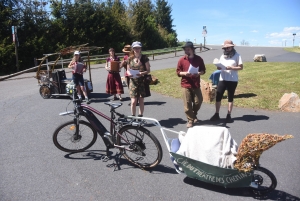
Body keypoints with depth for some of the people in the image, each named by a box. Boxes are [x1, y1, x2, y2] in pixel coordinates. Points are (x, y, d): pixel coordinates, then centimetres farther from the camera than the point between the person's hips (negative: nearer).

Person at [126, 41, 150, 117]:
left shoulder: (144, 58, -2)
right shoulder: (130, 59, 4)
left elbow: (148, 70, -2)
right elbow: (128, 70, 12)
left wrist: (142, 73, -21)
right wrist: (129, 73, -10)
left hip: (142, 81, -1)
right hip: (133, 81, 1)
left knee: (141, 101, 6)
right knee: (133, 101, -5)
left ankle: (140, 117, 20)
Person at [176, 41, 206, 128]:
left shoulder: (199, 59, 4)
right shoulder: (182, 60, 1)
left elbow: (203, 70, 10)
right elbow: (178, 72, 3)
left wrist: (199, 73, -12)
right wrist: (184, 73, -17)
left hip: (196, 85, 2)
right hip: (185, 85, -1)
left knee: (198, 101, 5)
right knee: (187, 104, -2)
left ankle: (194, 115, 33)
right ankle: (190, 120, 12)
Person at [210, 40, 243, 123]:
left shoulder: (237, 55, -1)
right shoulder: (222, 55, 11)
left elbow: (241, 67, -5)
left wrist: (231, 68, -19)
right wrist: (218, 67, -10)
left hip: (232, 80, -3)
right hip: (222, 79, 4)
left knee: (230, 97, 6)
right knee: (218, 97, 0)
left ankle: (229, 115, 13)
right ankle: (216, 114, 10)